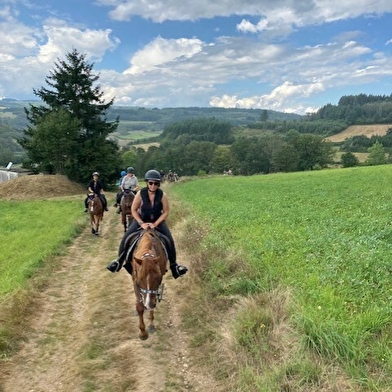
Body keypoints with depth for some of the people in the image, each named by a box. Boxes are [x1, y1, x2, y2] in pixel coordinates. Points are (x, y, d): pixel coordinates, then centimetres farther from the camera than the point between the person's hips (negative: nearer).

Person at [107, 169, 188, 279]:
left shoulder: (162, 195, -20)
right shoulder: (140, 194, -20)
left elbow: (166, 211, -12)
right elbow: (133, 210, -10)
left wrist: (155, 224, -20)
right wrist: (141, 223, -20)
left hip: (158, 220, 0)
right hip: (141, 219, 0)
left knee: (170, 240, -15)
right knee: (126, 237, -11)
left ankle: (173, 264, 4)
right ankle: (119, 260, 11)